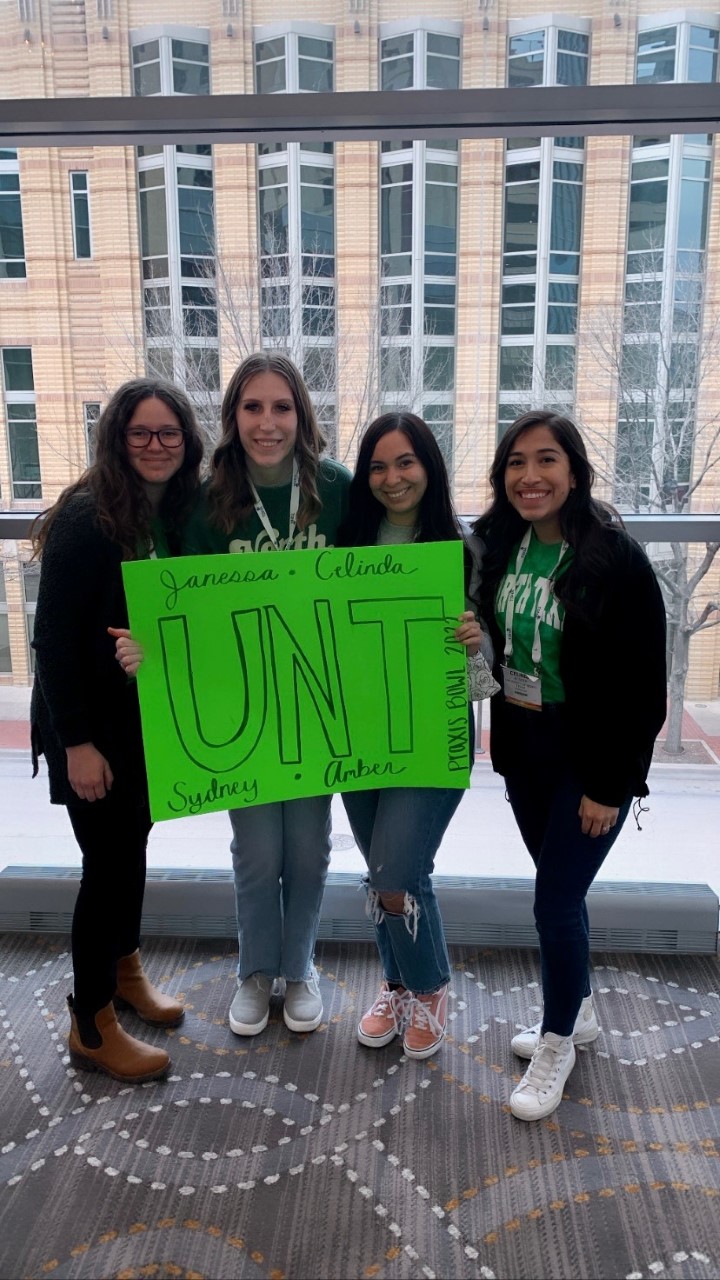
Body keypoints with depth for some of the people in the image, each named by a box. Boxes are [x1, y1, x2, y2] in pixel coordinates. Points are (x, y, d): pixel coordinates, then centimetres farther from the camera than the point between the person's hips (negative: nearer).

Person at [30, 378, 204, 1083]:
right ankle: (92, 1028, 20)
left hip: (154, 718, 6)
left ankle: (125, 967, 41)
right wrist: (76, 742, -19)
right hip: (94, 726, -6)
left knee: (133, 842, 19)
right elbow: (54, 636, -19)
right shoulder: (87, 517, -18)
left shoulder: (185, 512, 1)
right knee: (110, 860, 1)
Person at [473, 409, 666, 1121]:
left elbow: (641, 684, -15)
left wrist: (609, 785, -15)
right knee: (558, 887, 17)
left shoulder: (617, 558, -16)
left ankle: (558, 1042, 24)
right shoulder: (498, 547, 1)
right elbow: (487, 645, 16)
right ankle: (577, 1013, 39)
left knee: (556, 901, -1)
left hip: (590, 757, -5)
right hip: (522, 748, 6)